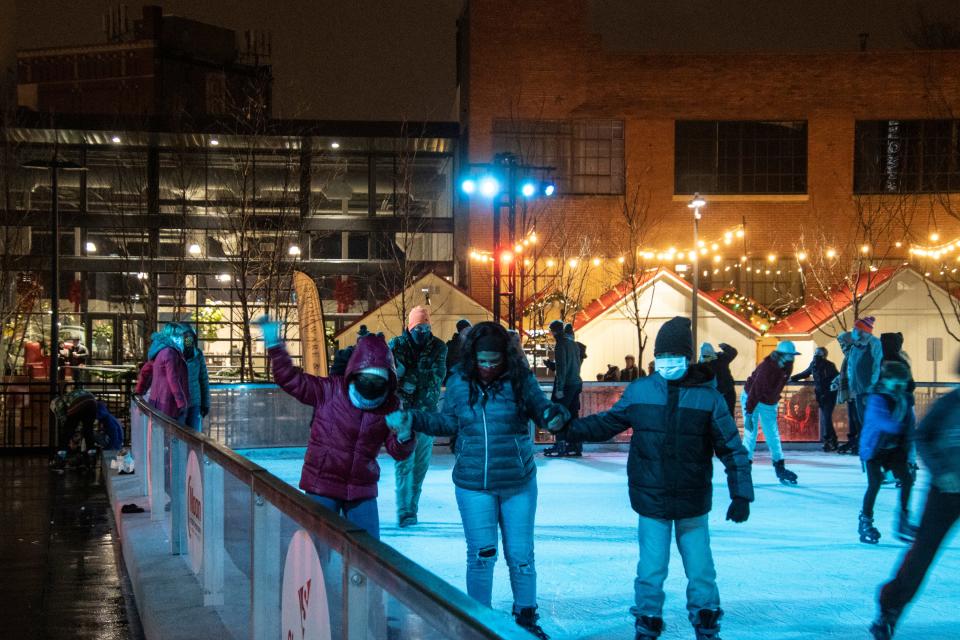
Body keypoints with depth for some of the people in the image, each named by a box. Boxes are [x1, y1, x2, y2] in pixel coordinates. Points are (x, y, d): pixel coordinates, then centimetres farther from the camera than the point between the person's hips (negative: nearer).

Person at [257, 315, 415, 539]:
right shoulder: (329, 391, -9)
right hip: (322, 487, -2)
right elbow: (289, 378, -7)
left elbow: (398, 452, -2)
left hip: (362, 490, 2)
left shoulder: (390, 406, -2)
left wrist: (404, 436, -25)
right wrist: (274, 345, -18)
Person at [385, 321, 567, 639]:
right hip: (474, 485, 1)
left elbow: (541, 410, 0)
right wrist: (413, 420, -3)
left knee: (521, 556, 7)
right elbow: (448, 422, 8)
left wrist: (556, 413, -22)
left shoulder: (519, 379, -9)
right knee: (481, 555, 5)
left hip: (518, 483, 0)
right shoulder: (459, 382, -3)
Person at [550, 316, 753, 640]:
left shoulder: (708, 397, -8)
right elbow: (607, 422, 9)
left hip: (693, 503, 0)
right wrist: (571, 428, -6)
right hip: (651, 502, 1)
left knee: (700, 571, 11)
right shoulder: (639, 391, -3)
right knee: (650, 573, 5)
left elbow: (732, 449, -4)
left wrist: (741, 495, -7)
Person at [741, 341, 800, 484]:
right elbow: (754, 391, -31)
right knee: (751, 434, -9)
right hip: (751, 399, -6)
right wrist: (748, 415, -31)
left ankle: (780, 469, 7)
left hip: (769, 404, 6)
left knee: (773, 436, 4)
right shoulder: (766, 368, -31)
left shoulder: (787, 368, -10)